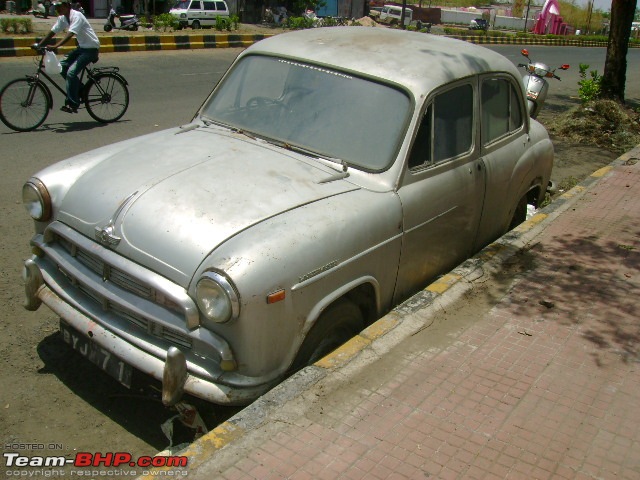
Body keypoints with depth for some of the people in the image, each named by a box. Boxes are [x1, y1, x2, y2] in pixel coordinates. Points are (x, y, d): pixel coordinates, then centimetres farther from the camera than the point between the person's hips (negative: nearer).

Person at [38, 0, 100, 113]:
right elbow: (52, 32, 9)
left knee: (71, 72, -20)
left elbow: (70, 35, -31)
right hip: (82, 47, 9)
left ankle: (72, 105, -15)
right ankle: (80, 90, 14)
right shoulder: (62, 18, 6)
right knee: (62, 65, 1)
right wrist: (39, 45, 0)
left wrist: (54, 46, -40)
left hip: (91, 48, -9)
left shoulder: (76, 16, -20)